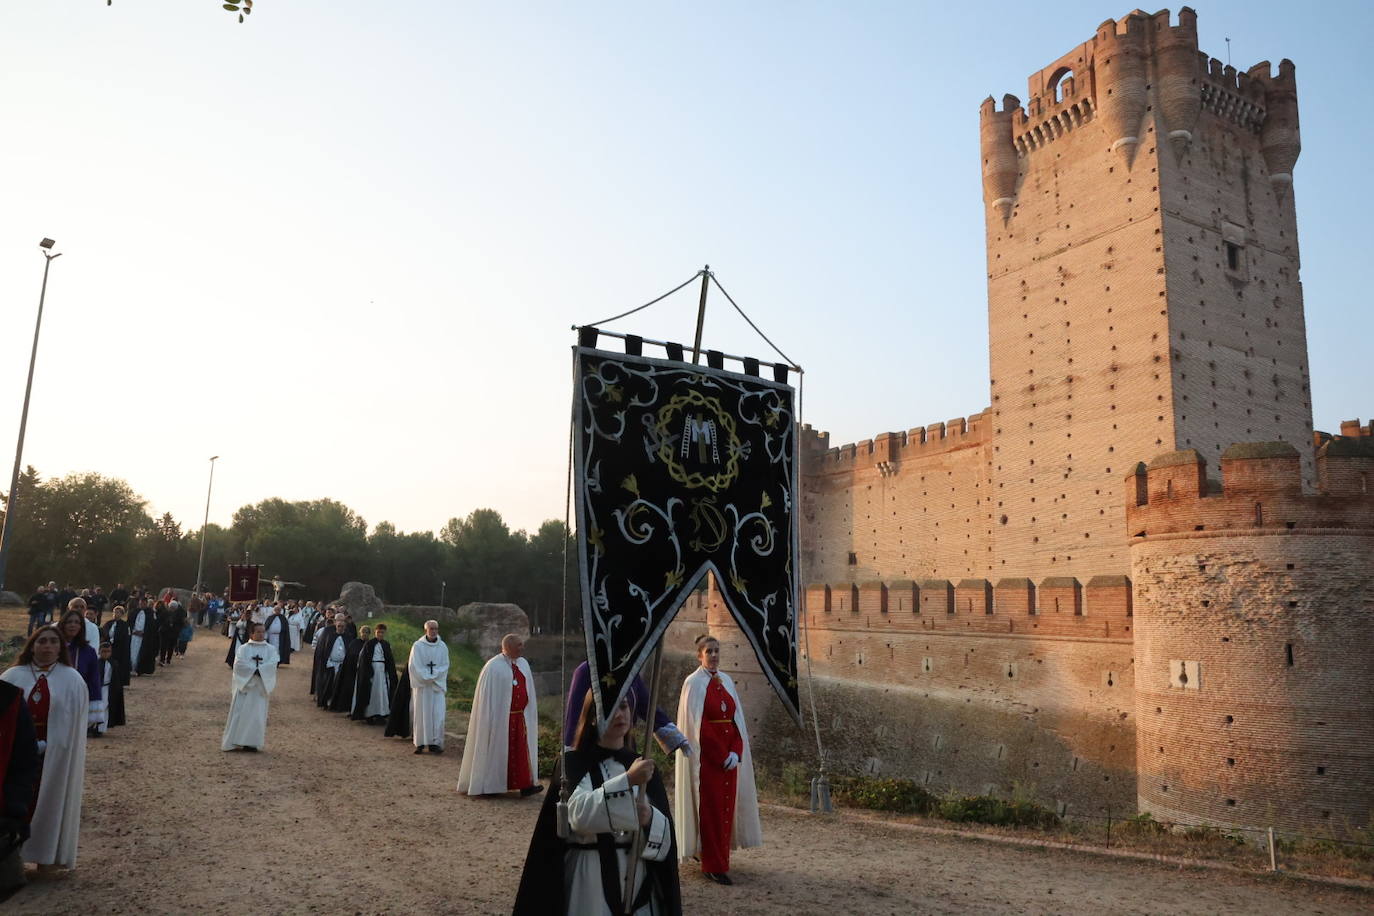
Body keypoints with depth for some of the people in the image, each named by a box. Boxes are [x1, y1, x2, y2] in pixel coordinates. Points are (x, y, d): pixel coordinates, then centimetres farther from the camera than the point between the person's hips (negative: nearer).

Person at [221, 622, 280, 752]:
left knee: (257, 715, -2)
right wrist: (255, 669, -16)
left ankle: (253, 743, 2)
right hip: (244, 685, 0)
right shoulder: (243, 648, 6)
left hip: (260, 687, 0)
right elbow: (239, 663, -10)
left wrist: (258, 670, -19)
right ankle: (234, 741, 6)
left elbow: (272, 664, -8)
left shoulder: (270, 649, 6)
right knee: (239, 714, 0)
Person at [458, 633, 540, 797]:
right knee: (497, 750, 3)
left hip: (520, 717, 6)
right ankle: (489, 785, 16)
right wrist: (492, 721, -13)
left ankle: (525, 785, 6)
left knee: (521, 749, 3)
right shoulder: (493, 667, -11)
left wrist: (529, 714, 13)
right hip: (500, 717, -6)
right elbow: (487, 695, -11)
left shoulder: (523, 664, 8)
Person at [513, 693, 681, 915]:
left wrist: (650, 818, -22)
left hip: (637, 877, 4)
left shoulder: (643, 766, 5)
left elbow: (665, 833, 0)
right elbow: (580, 813, -23)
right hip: (589, 878, -3)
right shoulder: (573, 763, -6)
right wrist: (627, 780, -31)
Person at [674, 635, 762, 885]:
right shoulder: (694, 683, -8)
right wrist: (721, 756, -12)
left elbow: (737, 719, 8)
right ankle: (713, 866, 5)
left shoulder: (726, 681, 10)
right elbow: (697, 725, -12)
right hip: (707, 755, -6)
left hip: (730, 754, 6)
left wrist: (735, 752, -5)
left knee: (727, 805, 9)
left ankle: (720, 855, 25)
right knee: (710, 807, -2)